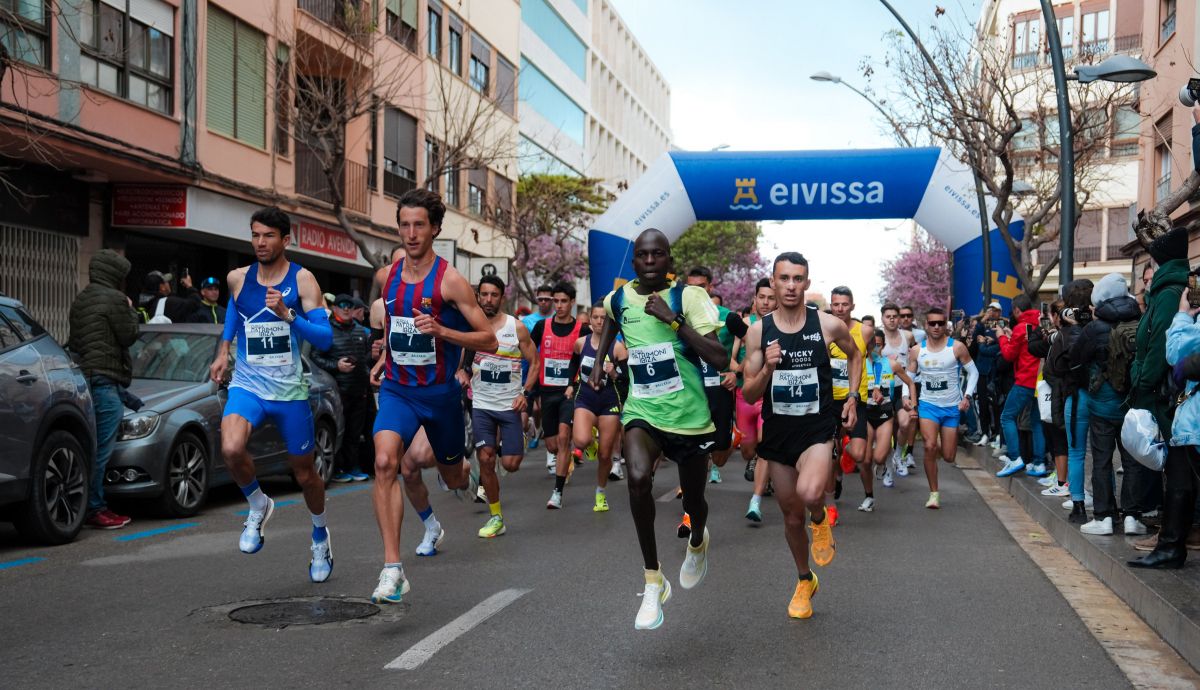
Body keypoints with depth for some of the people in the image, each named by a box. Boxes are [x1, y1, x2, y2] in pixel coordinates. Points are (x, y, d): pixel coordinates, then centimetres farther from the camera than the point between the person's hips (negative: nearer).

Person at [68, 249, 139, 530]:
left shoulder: (80, 299, 20)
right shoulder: (114, 299, -8)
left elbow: (74, 340, 23)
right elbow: (128, 335, -4)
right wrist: (131, 310, 10)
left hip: (83, 377, 10)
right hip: (104, 378, -10)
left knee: (92, 447, 12)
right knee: (102, 448, -8)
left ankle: (93, 506, 14)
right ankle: (94, 509, -8)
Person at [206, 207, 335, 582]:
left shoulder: (302, 280, -7)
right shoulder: (238, 278, 3)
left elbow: (325, 338, -13)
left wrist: (287, 314, -27)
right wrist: (223, 349, 15)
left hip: (290, 390, -1)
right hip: (248, 385, 2)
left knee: (305, 473, 10)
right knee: (231, 449, -28)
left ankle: (320, 536, 38)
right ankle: (258, 505, 2)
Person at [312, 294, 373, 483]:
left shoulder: (362, 332, 15)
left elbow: (369, 355, 26)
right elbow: (316, 357, -7)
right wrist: (336, 366, -18)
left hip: (359, 390, 5)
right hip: (338, 390, -5)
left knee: (355, 431, 10)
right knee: (338, 431, -4)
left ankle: (352, 467, 19)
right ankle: (336, 469, 4)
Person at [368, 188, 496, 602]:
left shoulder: (450, 281, -13)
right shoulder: (389, 276, 2)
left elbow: (489, 340, -14)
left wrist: (441, 330, -27)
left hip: (440, 393, -2)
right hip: (398, 390, 2)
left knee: (452, 478, 17)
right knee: (384, 462, -25)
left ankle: (467, 474, 59)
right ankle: (393, 571, -25)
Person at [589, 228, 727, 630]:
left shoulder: (689, 297, -13)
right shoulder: (618, 299, 1)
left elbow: (720, 360, -23)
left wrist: (674, 319, -28)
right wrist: (599, 362, 14)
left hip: (689, 415, -1)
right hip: (641, 411, 2)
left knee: (693, 501, 14)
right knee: (638, 477, -29)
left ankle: (697, 541, 55)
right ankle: (653, 582, -14)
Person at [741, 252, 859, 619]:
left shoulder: (829, 324, -7)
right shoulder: (758, 331, -4)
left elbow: (855, 354, 16)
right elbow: (750, 395, -3)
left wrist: (852, 398, 7)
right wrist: (768, 368, -21)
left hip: (818, 428, -2)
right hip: (777, 431, 3)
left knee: (809, 494, -32)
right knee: (792, 516, 14)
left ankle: (821, 518, 5)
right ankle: (805, 581, 39)